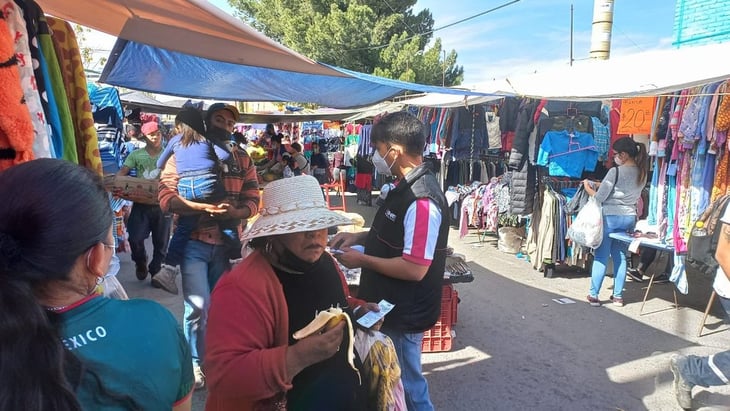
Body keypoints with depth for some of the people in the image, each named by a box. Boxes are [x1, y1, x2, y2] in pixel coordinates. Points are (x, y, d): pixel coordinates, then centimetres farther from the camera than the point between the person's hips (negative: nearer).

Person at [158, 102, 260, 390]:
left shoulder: (242, 160, 7)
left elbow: (253, 201, 3)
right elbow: (166, 197, -11)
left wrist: (234, 212, -20)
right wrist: (204, 207, -26)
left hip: (227, 243, 3)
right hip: (194, 242, -3)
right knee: (198, 306, -5)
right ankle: (195, 362, 18)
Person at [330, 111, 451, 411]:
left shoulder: (421, 201, -27)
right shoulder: (405, 187, 4)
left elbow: (414, 269, -28)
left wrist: (363, 260, -18)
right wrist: (360, 237, 4)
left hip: (404, 314, -10)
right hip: (391, 305, 10)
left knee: (406, 386, 11)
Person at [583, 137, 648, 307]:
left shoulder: (615, 171, -16)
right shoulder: (642, 173, 6)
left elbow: (599, 197, -13)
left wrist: (588, 187, 5)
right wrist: (600, 184, 14)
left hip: (610, 216, -6)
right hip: (629, 217, 6)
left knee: (601, 257, 1)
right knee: (621, 257, 13)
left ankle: (593, 295, 4)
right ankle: (618, 296, 17)